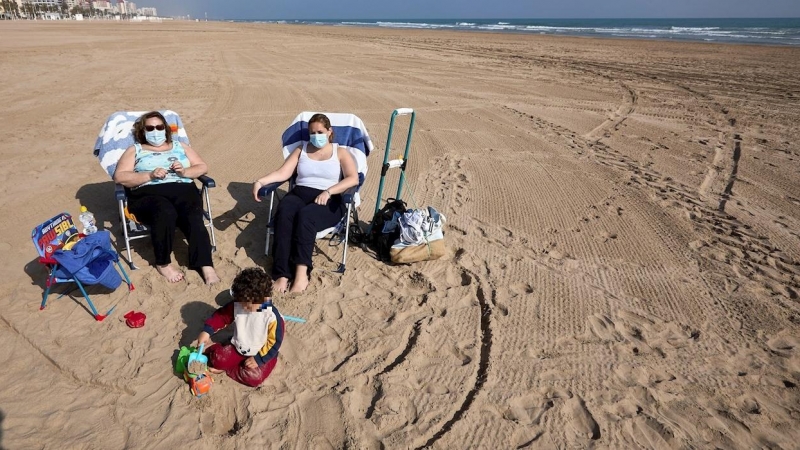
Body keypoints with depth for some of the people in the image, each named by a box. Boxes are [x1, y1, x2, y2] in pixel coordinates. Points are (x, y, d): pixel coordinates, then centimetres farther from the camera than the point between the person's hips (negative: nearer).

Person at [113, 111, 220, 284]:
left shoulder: (180, 146, 26)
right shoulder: (135, 150, 20)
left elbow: (203, 167, 19)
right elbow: (120, 177, 6)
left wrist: (184, 172, -2)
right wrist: (150, 175, -9)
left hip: (183, 190, 2)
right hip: (148, 194, -1)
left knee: (194, 218, -33)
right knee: (166, 213, -37)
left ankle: (206, 266, -37)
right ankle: (163, 263, -18)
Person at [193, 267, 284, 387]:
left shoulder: (273, 317, -25)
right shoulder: (237, 305, -13)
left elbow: (274, 343, -18)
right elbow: (221, 315, 0)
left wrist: (258, 359, -19)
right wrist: (207, 331, -13)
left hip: (261, 355, -3)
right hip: (237, 348, 4)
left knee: (254, 377, -25)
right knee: (217, 359, -16)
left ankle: (226, 369, -4)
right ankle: (211, 347, 16)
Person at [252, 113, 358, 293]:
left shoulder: (340, 153, 11)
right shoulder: (301, 150, 21)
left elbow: (353, 179, -6)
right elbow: (282, 173, 9)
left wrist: (328, 191, -19)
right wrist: (260, 181, -9)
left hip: (328, 201, -3)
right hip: (299, 194, 3)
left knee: (305, 215, -37)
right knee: (283, 214, -32)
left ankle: (302, 273, -43)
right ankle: (282, 274, -38)